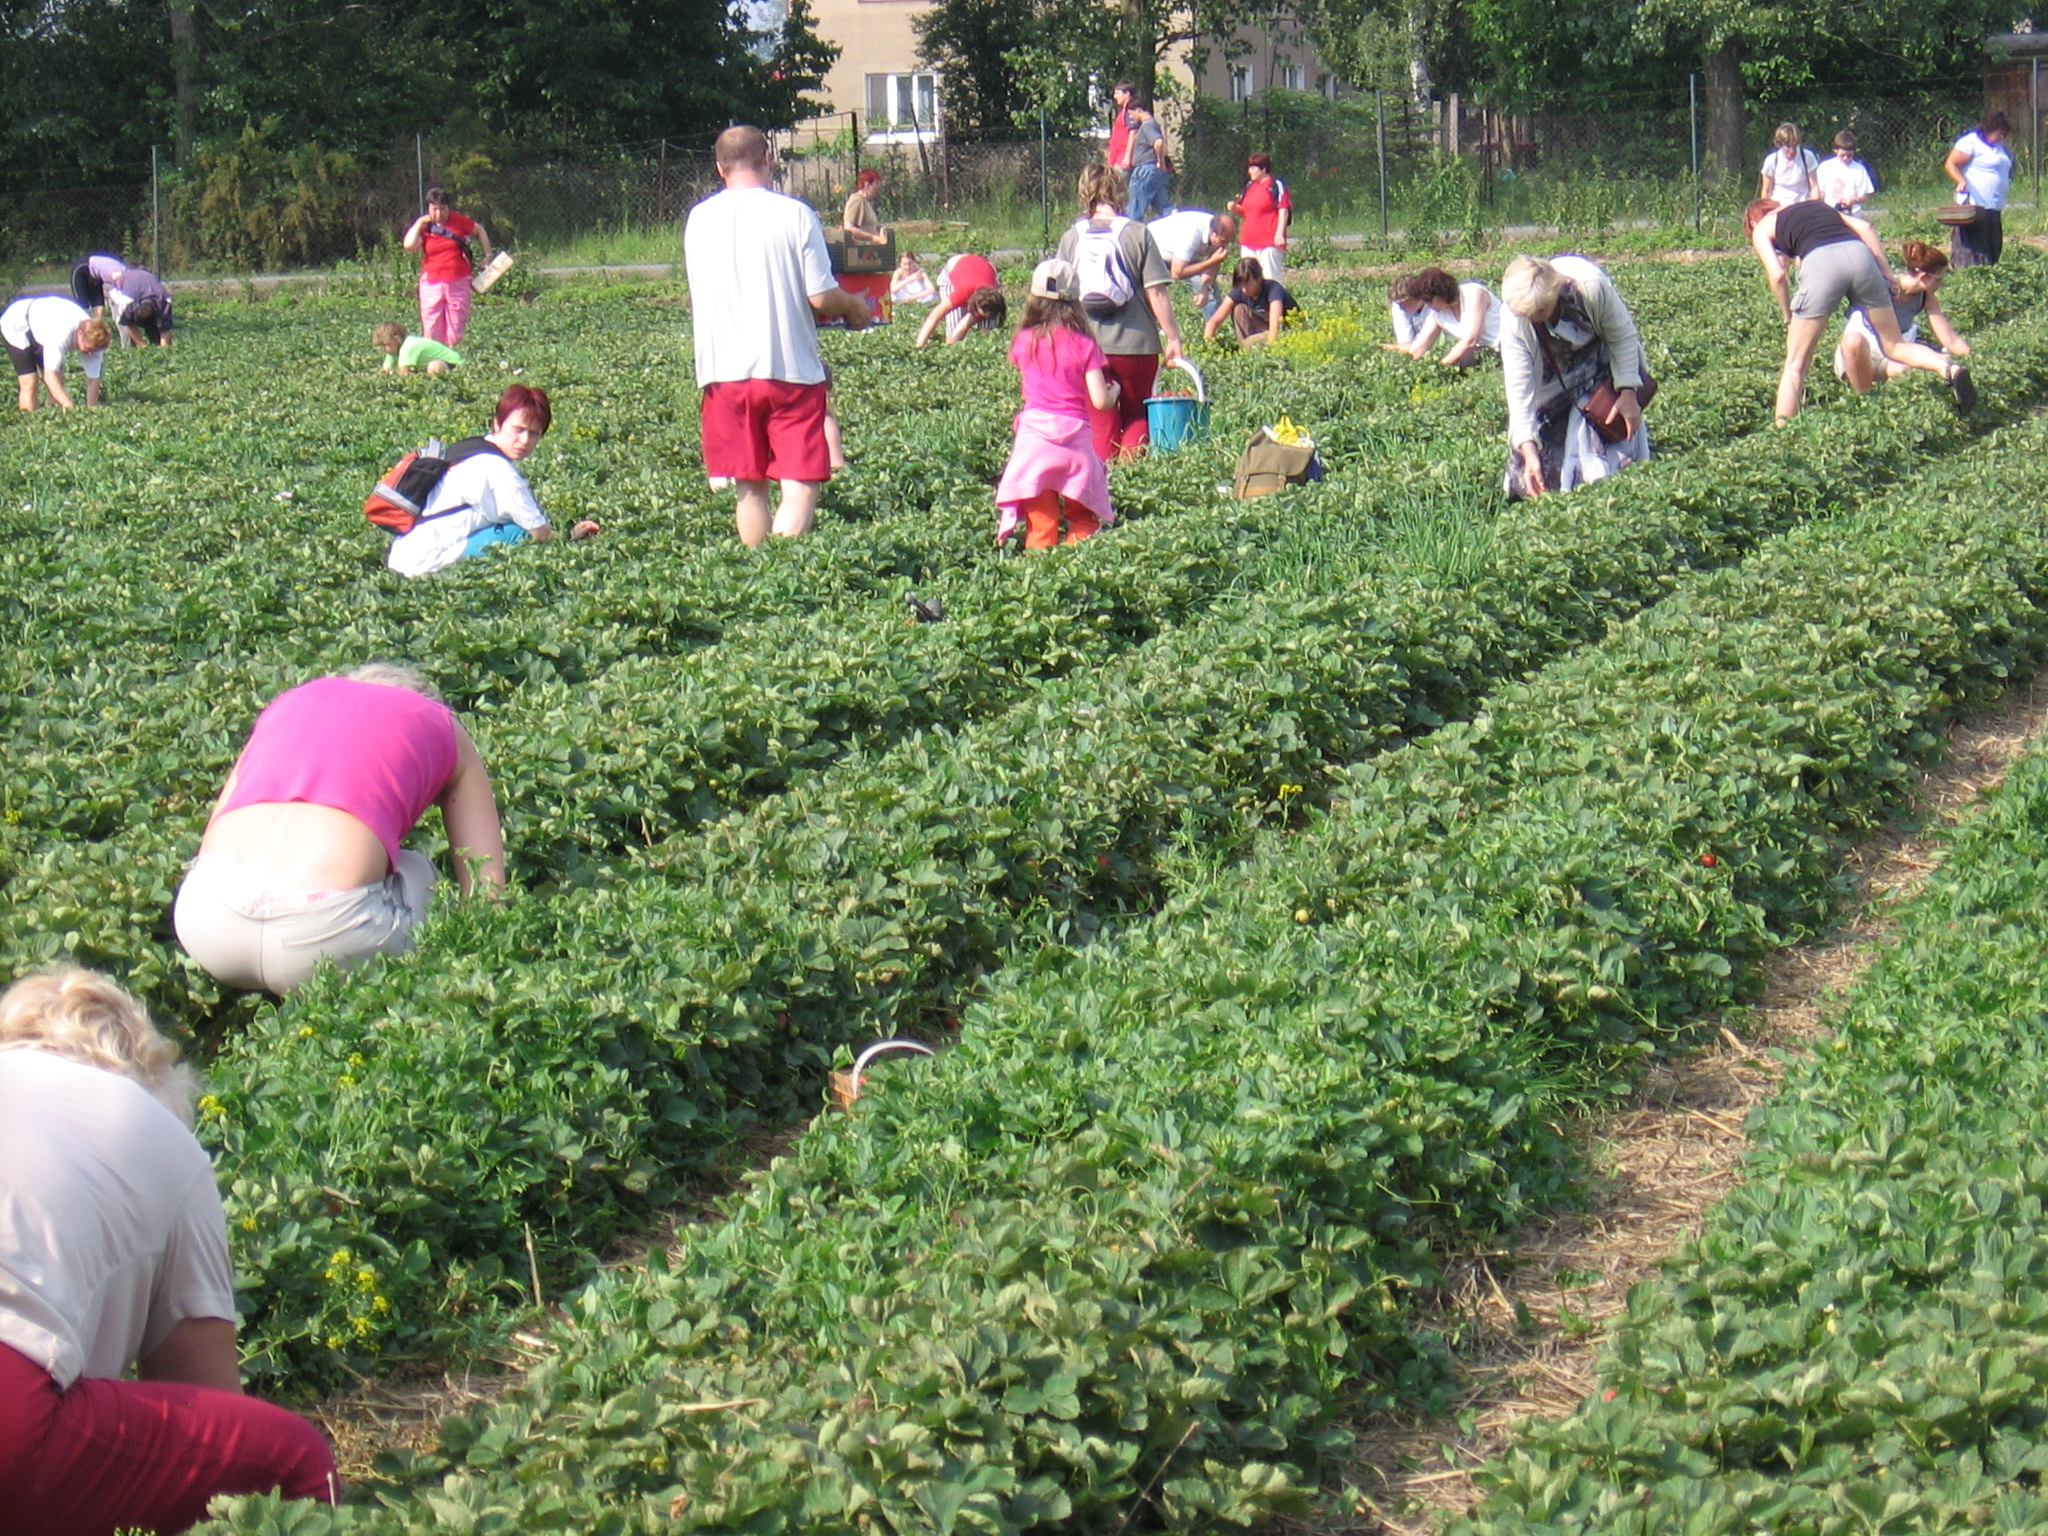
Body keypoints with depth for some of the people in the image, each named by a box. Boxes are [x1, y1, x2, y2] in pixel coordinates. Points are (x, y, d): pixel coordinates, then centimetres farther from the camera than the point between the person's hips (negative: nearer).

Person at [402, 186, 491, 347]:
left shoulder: (458, 221, 1)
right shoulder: (423, 227, 0)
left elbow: (480, 231, 17)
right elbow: (409, 245, -18)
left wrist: (488, 255, 13)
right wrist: (420, 222, -10)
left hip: (458, 283, 0)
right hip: (432, 284, 0)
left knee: (455, 333, 3)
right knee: (432, 332, -2)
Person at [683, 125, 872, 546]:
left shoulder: (699, 220, 4)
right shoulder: (794, 214, -7)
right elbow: (821, 297, -9)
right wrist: (853, 306, 13)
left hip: (724, 370, 3)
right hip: (791, 369, -3)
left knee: (749, 488, 14)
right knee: (800, 487, -4)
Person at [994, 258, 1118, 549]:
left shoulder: (1024, 342, 3)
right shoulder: (1084, 346, -3)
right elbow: (1101, 402, -6)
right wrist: (1113, 390, 17)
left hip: (1035, 433, 1)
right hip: (1075, 435, -1)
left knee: (1040, 526, 3)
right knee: (1083, 520, 12)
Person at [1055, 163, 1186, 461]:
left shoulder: (1071, 238, 2)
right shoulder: (1137, 234, -6)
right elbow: (1156, 292, -10)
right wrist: (1173, 338, -2)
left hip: (1088, 345, 2)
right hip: (1135, 344, -2)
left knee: (1102, 423, 9)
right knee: (1137, 417, 12)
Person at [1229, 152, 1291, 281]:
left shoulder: (1276, 185, -5)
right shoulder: (1249, 186, 17)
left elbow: (1283, 211, -9)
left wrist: (1279, 234, -19)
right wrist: (1235, 208, 3)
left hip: (1270, 242, -8)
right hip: (1249, 243, 8)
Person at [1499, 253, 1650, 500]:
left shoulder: (1591, 286, -38)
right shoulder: (1512, 320, -35)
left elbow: (1623, 336, -19)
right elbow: (1519, 387, -33)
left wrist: (1628, 391, -20)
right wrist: (1529, 452, -39)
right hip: (1553, 374, 0)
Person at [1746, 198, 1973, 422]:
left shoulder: (1761, 228, 24)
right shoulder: (1818, 206, 37)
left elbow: (1776, 275, 8)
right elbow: (1865, 228, 23)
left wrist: (1789, 319, 18)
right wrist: (1887, 275, 21)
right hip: (1860, 253, 4)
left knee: (1795, 363, 6)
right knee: (1895, 345, 15)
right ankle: (1950, 369, -8)